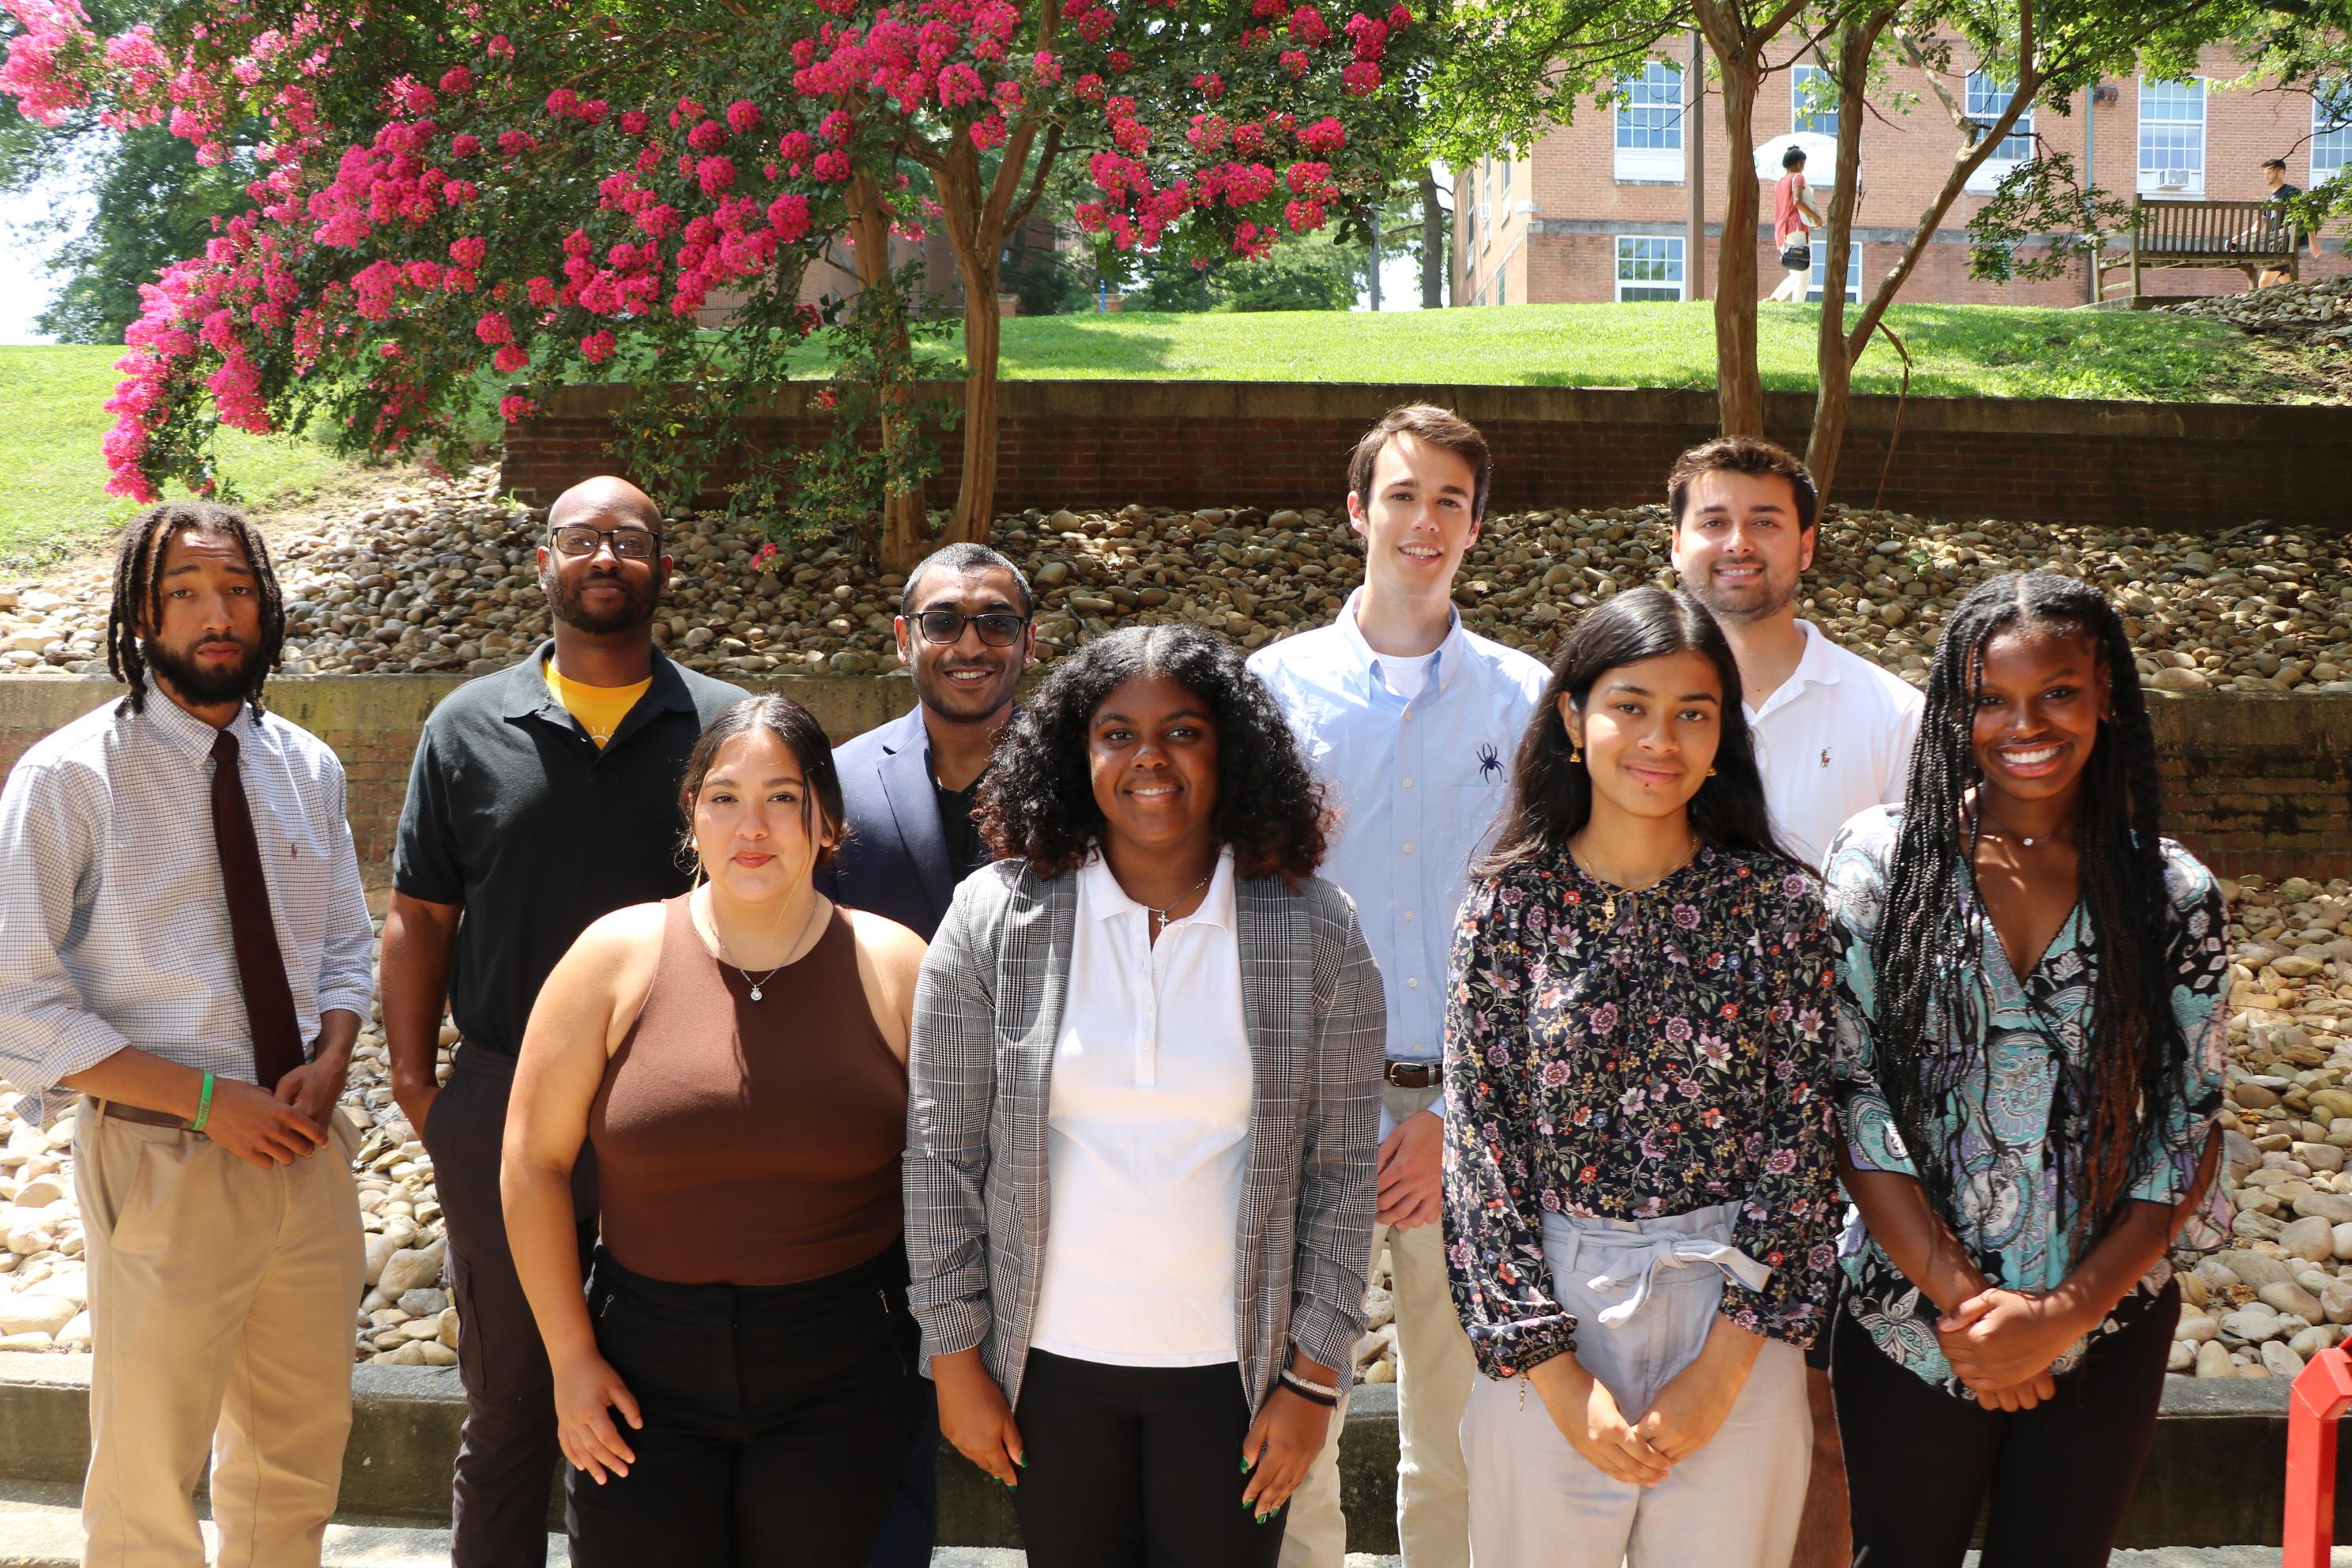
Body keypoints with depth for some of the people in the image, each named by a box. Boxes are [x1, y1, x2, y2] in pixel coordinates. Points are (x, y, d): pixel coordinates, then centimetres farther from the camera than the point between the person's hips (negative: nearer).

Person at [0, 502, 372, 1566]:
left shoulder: (306, 769, 5)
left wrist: (326, 1067, -8)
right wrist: (208, 1099, -19)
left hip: (305, 1148, 5)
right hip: (161, 1159, -5)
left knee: (301, 1449, 19)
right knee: (151, 1476, 8)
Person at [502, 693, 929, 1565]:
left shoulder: (894, 969, -3)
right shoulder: (616, 958, -4)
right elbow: (534, 1164, 0)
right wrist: (571, 1356, -2)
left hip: (841, 1380, 0)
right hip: (645, 1367, 0)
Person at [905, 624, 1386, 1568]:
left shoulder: (1315, 930, -5)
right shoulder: (997, 916, -5)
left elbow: (1341, 1168, -1)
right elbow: (943, 1150, -1)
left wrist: (1313, 1377, -3)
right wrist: (955, 1358, -1)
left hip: (1234, 1364, 0)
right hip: (1051, 1359, 1)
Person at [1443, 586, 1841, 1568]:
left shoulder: (1778, 903, -1)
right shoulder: (1510, 902, -1)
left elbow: (1803, 1134, -3)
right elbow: (1479, 1139, -3)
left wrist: (1723, 1368, -8)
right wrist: (1556, 1374, -9)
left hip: (1736, 1315, 0)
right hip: (1547, 1315, 0)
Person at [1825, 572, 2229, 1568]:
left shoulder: (2172, 894, -1)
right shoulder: (1883, 859, -5)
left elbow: (2188, 1134, -1)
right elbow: (1851, 1100, -9)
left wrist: (2065, 1313, -11)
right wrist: (1960, 1297, -13)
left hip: (2103, 1330, 1)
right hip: (1910, 1326, -1)